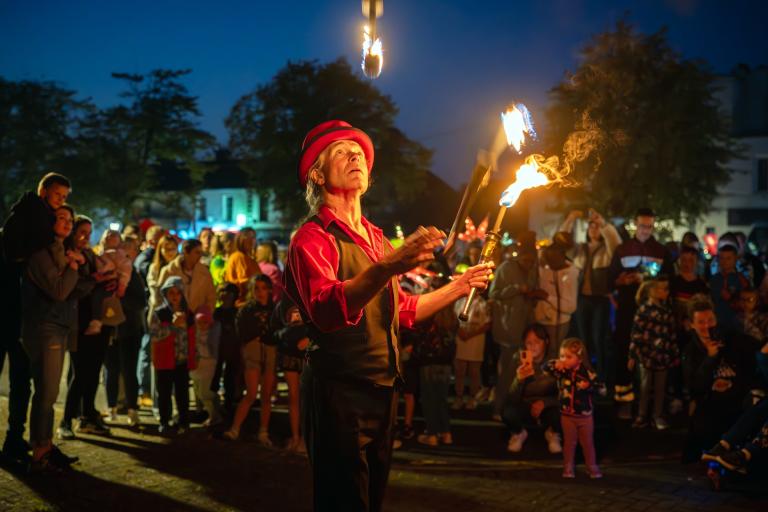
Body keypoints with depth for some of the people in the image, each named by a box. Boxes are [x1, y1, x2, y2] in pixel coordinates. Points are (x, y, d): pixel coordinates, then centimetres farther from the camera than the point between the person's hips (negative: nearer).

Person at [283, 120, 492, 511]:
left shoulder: (375, 238, 14)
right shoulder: (313, 237, -10)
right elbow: (326, 308, -31)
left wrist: (459, 286, 23)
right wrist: (388, 267, -45)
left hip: (381, 390, 8)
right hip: (338, 391, -8)